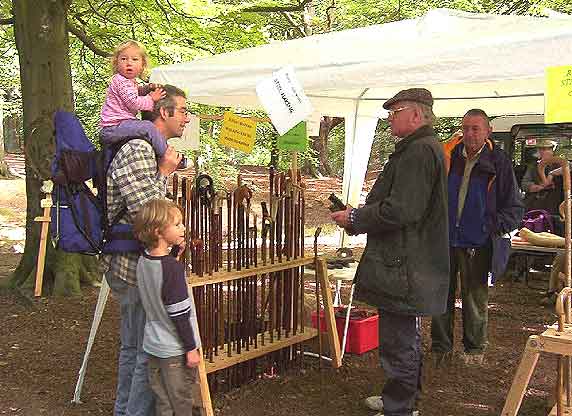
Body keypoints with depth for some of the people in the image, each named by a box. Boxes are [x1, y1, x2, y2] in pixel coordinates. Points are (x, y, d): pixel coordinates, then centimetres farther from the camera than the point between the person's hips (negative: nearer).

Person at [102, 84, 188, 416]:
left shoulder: (153, 149, 16)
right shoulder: (137, 149, -18)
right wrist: (164, 173, -14)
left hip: (135, 265, 11)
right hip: (137, 267, -11)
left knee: (133, 347, 20)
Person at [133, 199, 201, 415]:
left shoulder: (143, 260, -3)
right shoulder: (173, 268, -25)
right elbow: (180, 314, -22)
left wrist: (174, 250, 0)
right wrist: (191, 348, -13)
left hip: (153, 346, 7)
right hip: (175, 350, -7)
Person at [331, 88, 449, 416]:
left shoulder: (420, 150, -18)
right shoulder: (423, 148, 17)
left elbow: (400, 210, -26)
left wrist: (355, 219, -13)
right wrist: (358, 214, 11)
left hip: (403, 267, -12)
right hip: (410, 263, 12)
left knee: (398, 343, -2)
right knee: (407, 339, 23)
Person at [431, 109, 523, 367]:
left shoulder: (499, 163, -2)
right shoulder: (449, 157, 5)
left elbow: (514, 208, 3)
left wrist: (496, 226, -12)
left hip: (477, 244, -2)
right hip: (444, 240, 3)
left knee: (475, 299, 8)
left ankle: (475, 349, 26)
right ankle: (440, 348, 22)